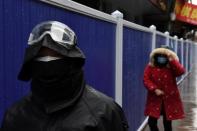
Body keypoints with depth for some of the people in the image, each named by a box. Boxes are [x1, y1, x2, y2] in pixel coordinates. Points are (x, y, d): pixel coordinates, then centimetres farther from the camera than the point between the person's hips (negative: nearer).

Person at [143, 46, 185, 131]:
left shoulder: (172, 67, -4)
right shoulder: (150, 67, -2)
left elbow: (181, 71, -23)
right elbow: (146, 80, -7)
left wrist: (172, 60, -27)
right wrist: (155, 89, -19)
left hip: (169, 99, -1)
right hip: (155, 99, 1)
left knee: (167, 123, 8)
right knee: (151, 121, -3)